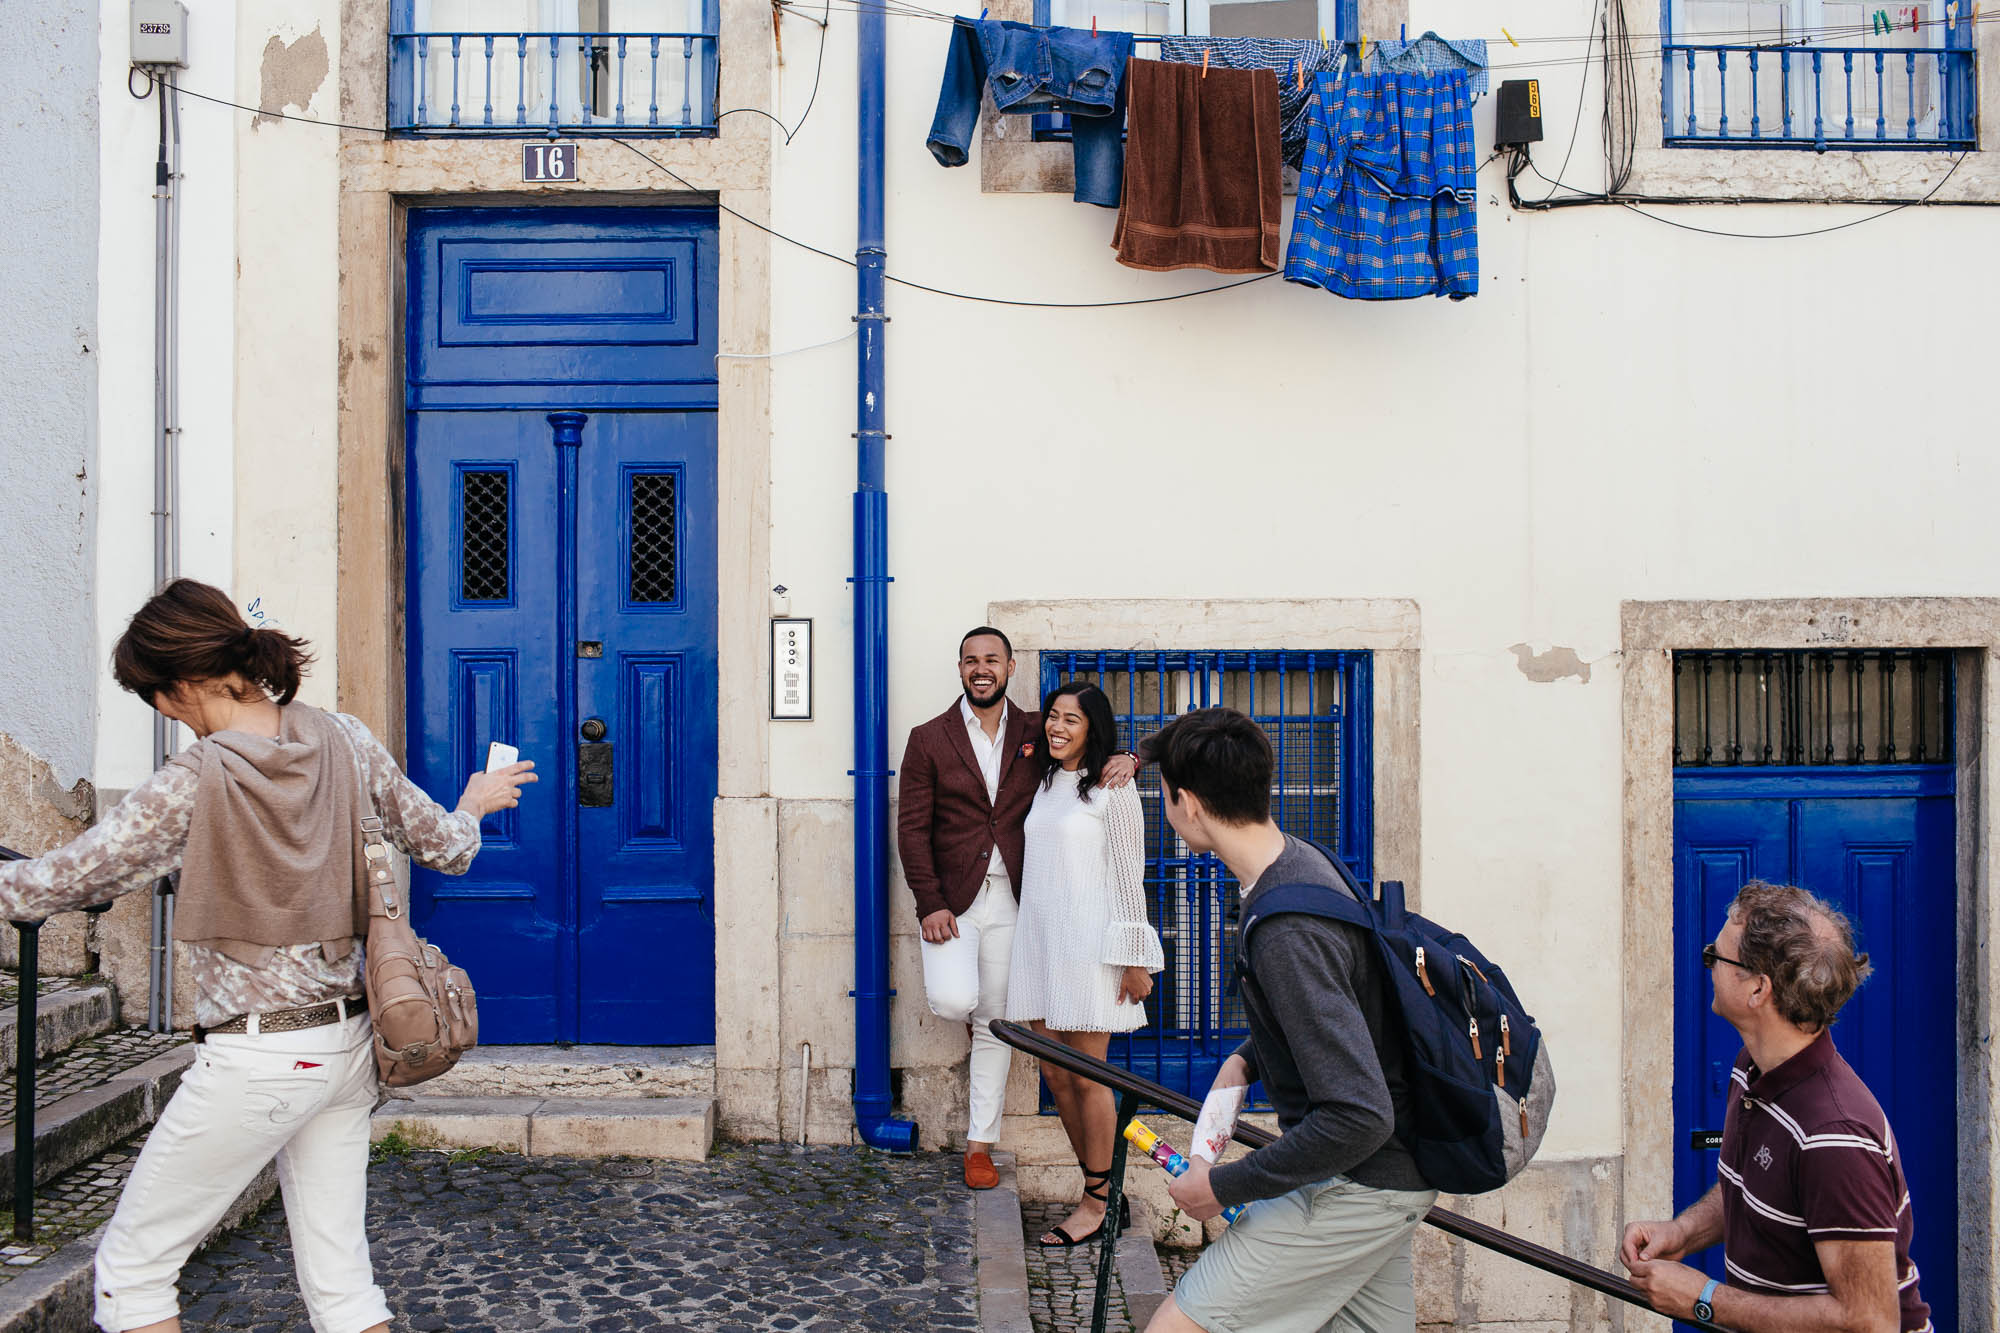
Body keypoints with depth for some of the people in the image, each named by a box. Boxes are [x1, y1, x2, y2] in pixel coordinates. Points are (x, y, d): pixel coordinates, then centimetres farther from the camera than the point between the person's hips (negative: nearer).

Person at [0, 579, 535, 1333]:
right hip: (348, 1044, 6)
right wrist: (476, 803, 29)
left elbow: (62, 882, -11)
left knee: (130, 1271, 13)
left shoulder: (193, 783, -16)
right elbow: (445, 847, 8)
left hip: (255, 1061, -6)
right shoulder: (343, 742, 0)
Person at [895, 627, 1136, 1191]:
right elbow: (912, 828, -4)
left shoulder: (1034, 733, 5)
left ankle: (980, 1143, 20)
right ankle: (973, 1019, 19)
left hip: (1009, 900, 2)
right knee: (954, 1002, -20)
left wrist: (1125, 757, -13)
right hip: (950, 898, -2)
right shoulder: (929, 739, -1)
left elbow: (1089, 739, 13)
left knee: (995, 1025, 7)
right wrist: (930, 905, -12)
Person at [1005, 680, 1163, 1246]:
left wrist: (1135, 958, -10)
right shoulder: (1044, 783, 14)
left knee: (1087, 1077, -1)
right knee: (1054, 1073, 8)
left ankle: (1097, 1204, 12)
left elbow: (1129, 876, -8)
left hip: (1088, 945, -7)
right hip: (1039, 943, 7)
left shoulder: (1111, 788, -6)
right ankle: (1104, 1194, 21)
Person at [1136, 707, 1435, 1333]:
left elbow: (1359, 1118, -30)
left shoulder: (1288, 932, -28)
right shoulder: (1304, 863, 4)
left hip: (1356, 1186, -10)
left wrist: (1225, 1186, -20)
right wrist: (1247, 1058, 8)